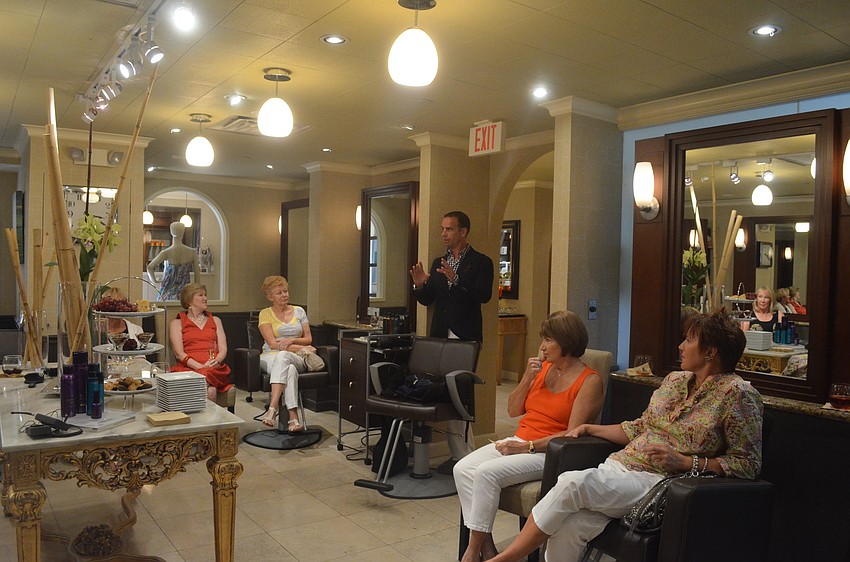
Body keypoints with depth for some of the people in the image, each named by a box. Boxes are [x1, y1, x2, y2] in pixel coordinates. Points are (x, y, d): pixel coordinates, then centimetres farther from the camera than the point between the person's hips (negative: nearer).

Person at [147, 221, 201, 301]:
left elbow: (150, 267, -18)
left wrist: (154, 280, 0)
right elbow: (197, 274, -3)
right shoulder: (192, 252, -7)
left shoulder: (166, 253, -12)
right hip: (185, 292, 1)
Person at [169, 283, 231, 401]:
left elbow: (223, 349, 16)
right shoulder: (177, 323, 16)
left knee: (210, 390, -36)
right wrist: (200, 366, -15)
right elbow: (179, 354, 2)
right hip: (188, 368, -2)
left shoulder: (215, 321, 26)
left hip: (214, 368, 2)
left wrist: (216, 361, -9)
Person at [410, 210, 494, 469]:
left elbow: (484, 295, -15)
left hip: (465, 337, -6)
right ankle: (458, 453, 14)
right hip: (440, 336, 6)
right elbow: (427, 300, 17)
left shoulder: (480, 262, 0)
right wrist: (420, 285, -4)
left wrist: (456, 280, -25)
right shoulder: (438, 263, 17)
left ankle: (464, 456, 0)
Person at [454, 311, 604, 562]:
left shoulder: (589, 381, -8)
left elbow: (572, 434, -14)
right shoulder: (543, 367, 10)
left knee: (487, 472, -27)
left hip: (548, 453, -7)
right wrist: (528, 378, -4)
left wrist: (528, 446, -19)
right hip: (519, 442, 7)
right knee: (463, 469, -14)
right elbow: (513, 410, 12)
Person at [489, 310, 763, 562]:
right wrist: (590, 428, 18)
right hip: (619, 466, 6)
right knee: (567, 527, -24)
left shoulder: (737, 394, -3)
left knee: (573, 482, -29)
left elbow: (748, 463, -4)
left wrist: (684, 461, -14)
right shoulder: (675, 380, 16)